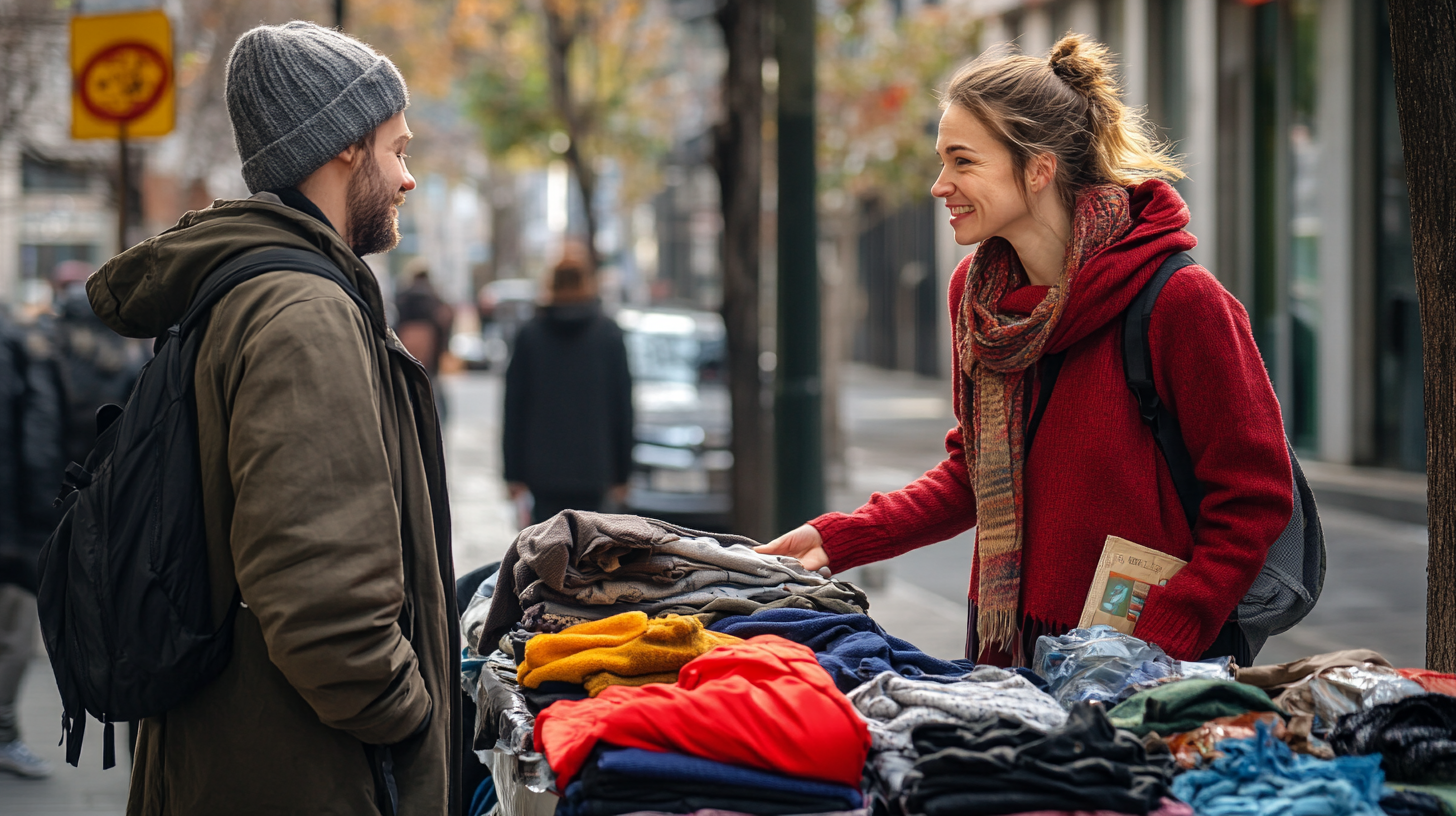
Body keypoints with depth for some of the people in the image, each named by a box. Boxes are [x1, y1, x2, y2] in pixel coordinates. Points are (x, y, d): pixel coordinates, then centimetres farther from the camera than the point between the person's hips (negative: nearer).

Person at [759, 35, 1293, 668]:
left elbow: (1255, 499, -13)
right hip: (1006, 647, 6)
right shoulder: (975, 290, 4)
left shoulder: (1178, 302, -16)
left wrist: (1156, 648, -21)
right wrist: (839, 539, 4)